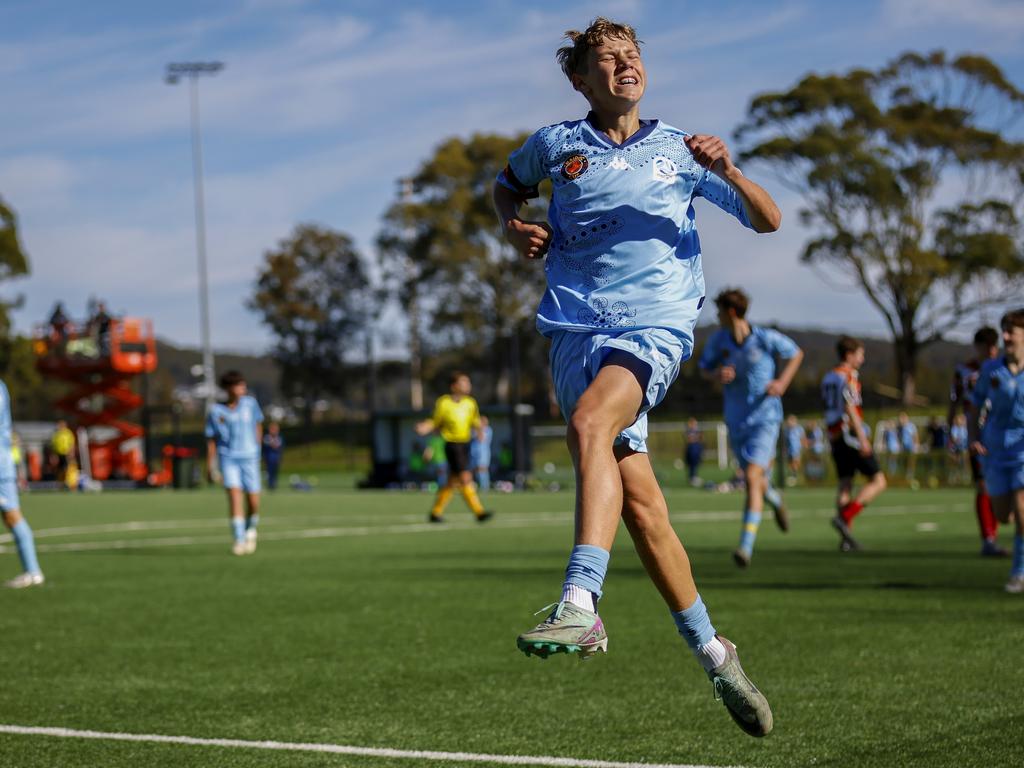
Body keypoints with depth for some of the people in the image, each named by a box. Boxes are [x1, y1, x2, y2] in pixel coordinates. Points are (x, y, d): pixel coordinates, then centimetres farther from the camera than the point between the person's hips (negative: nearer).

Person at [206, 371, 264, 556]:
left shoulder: (250, 403, 2)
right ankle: (238, 540, -18)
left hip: (249, 457, 2)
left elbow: (258, 423, 18)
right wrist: (210, 465, 0)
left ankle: (250, 530, 30)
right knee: (234, 494, -19)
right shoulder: (216, 411, -2)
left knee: (253, 502, -1)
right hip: (228, 458, -2)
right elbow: (211, 440, 3)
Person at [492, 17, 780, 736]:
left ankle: (580, 606, -43)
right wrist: (514, 225, 9)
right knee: (639, 500, -4)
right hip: (578, 325, 2)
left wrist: (727, 171, -9)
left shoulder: (679, 149, 9)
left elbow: (768, 221, 11)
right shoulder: (556, 144, 11)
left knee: (590, 422, -33)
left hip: (657, 325, -2)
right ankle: (712, 651, 10)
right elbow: (507, 184, 31)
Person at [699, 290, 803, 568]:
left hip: (764, 418, -5)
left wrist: (782, 382, -8)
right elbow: (704, 369, 11)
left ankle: (746, 547, -22)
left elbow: (796, 353, 6)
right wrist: (717, 375, -12)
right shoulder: (718, 340, -1)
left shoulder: (766, 338, -11)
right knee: (755, 479, 17)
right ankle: (773, 499, 55)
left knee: (752, 477, -18)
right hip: (735, 421, 5)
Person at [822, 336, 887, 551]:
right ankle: (844, 517, -16)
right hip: (850, 434, -9)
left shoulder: (828, 378, 17)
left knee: (845, 485, 8)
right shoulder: (848, 376, -9)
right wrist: (862, 438, -21)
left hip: (834, 436, 9)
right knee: (878, 481, -4)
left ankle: (845, 538, 3)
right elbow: (850, 408, -18)